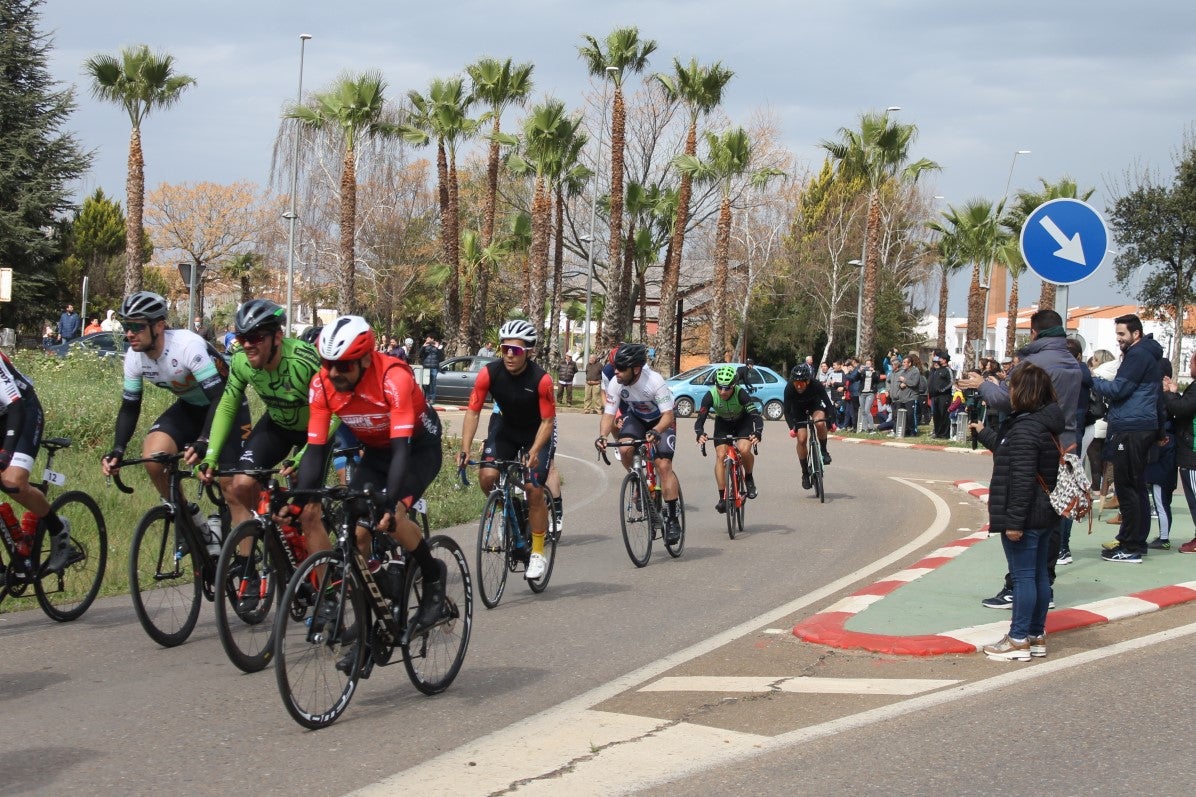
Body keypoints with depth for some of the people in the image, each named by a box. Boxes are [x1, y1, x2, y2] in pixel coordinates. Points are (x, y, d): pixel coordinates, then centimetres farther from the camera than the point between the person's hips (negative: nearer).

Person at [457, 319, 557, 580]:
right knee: (487, 475, -19)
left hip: (537, 432, -3)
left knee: (534, 490, -12)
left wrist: (534, 451, -36)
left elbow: (548, 421, -22)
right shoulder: (489, 373, -23)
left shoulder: (541, 379, -29)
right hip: (505, 426, 3)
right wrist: (465, 449, -29)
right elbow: (473, 411, -18)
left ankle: (538, 553, 4)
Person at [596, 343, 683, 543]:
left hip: (661, 422, -4)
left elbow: (668, 415, -35)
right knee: (625, 449, -26)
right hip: (635, 418, 4)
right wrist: (602, 436, -41)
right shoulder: (615, 384, -23)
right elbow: (609, 414, -21)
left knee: (663, 465, -17)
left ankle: (673, 519, -10)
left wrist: (656, 432, -54)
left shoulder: (655, 381, -35)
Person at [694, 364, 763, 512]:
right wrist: (700, 434, -52)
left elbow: (757, 415, -40)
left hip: (743, 422, -2)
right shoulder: (710, 396, -29)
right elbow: (700, 419, -30)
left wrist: (758, 433, -59)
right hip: (723, 424, 2)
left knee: (744, 450, -27)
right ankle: (722, 497, -9)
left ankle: (749, 478, 3)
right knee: (720, 455, -15)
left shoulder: (741, 393, -34)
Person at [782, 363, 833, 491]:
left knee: (819, 423, -32)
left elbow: (828, 404, -26)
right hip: (798, 409, 1)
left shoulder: (816, 385, -34)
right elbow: (787, 411, -27)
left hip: (815, 404, -1)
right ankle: (805, 473, 3)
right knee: (802, 439, -11)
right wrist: (791, 427, -40)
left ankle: (824, 451, -7)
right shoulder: (789, 388, -33)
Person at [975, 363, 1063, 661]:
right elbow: (1007, 450, 28)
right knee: (1039, 574, 14)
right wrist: (984, 433, 40)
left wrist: (1014, 520, -23)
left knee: (1023, 576, -4)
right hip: (1045, 513, 10)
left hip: (1026, 516, -10)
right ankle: (1037, 635, 22)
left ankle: (1018, 640, 1)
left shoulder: (1025, 429, -20)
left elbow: (1022, 479, -24)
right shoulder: (1047, 424, 11)